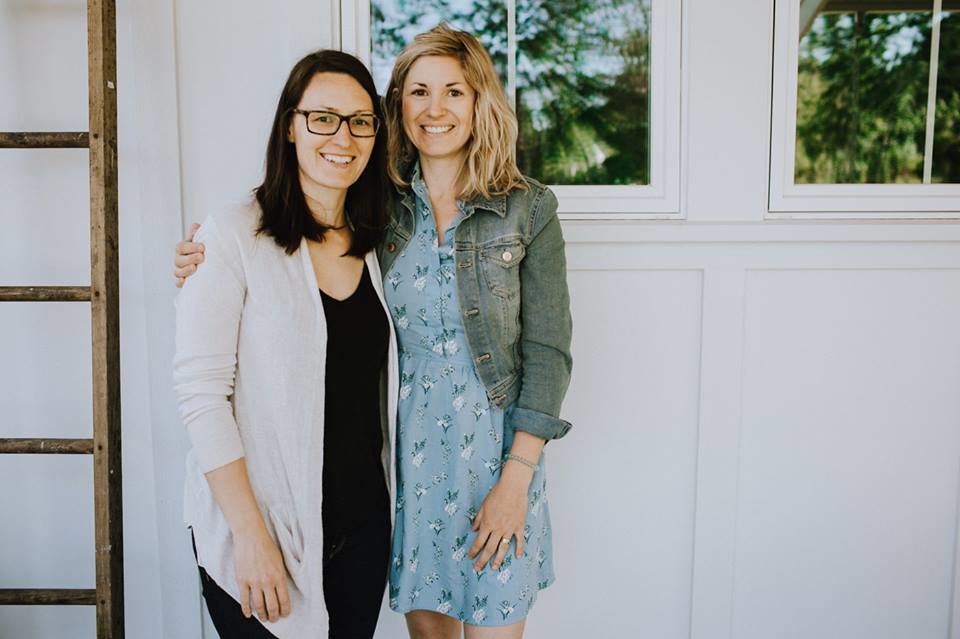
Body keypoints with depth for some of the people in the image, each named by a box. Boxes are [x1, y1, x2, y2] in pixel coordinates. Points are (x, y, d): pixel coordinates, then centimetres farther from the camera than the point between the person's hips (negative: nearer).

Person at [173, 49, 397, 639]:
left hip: (364, 524, 5)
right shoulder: (234, 237, -12)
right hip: (260, 527, -5)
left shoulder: (373, 244, 6)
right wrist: (250, 534, -16)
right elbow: (201, 392, -15)